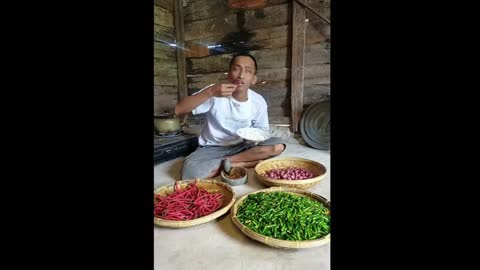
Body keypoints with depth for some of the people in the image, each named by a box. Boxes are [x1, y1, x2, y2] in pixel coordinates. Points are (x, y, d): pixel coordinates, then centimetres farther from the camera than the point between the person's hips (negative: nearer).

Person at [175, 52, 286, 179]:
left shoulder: (259, 102, -8)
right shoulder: (215, 93, -16)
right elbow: (179, 110, -25)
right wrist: (209, 92, -36)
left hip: (241, 146, 3)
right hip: (213, 148, -3)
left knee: (278, 145, -20)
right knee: (191, 172, -32)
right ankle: (245, 162, -16)